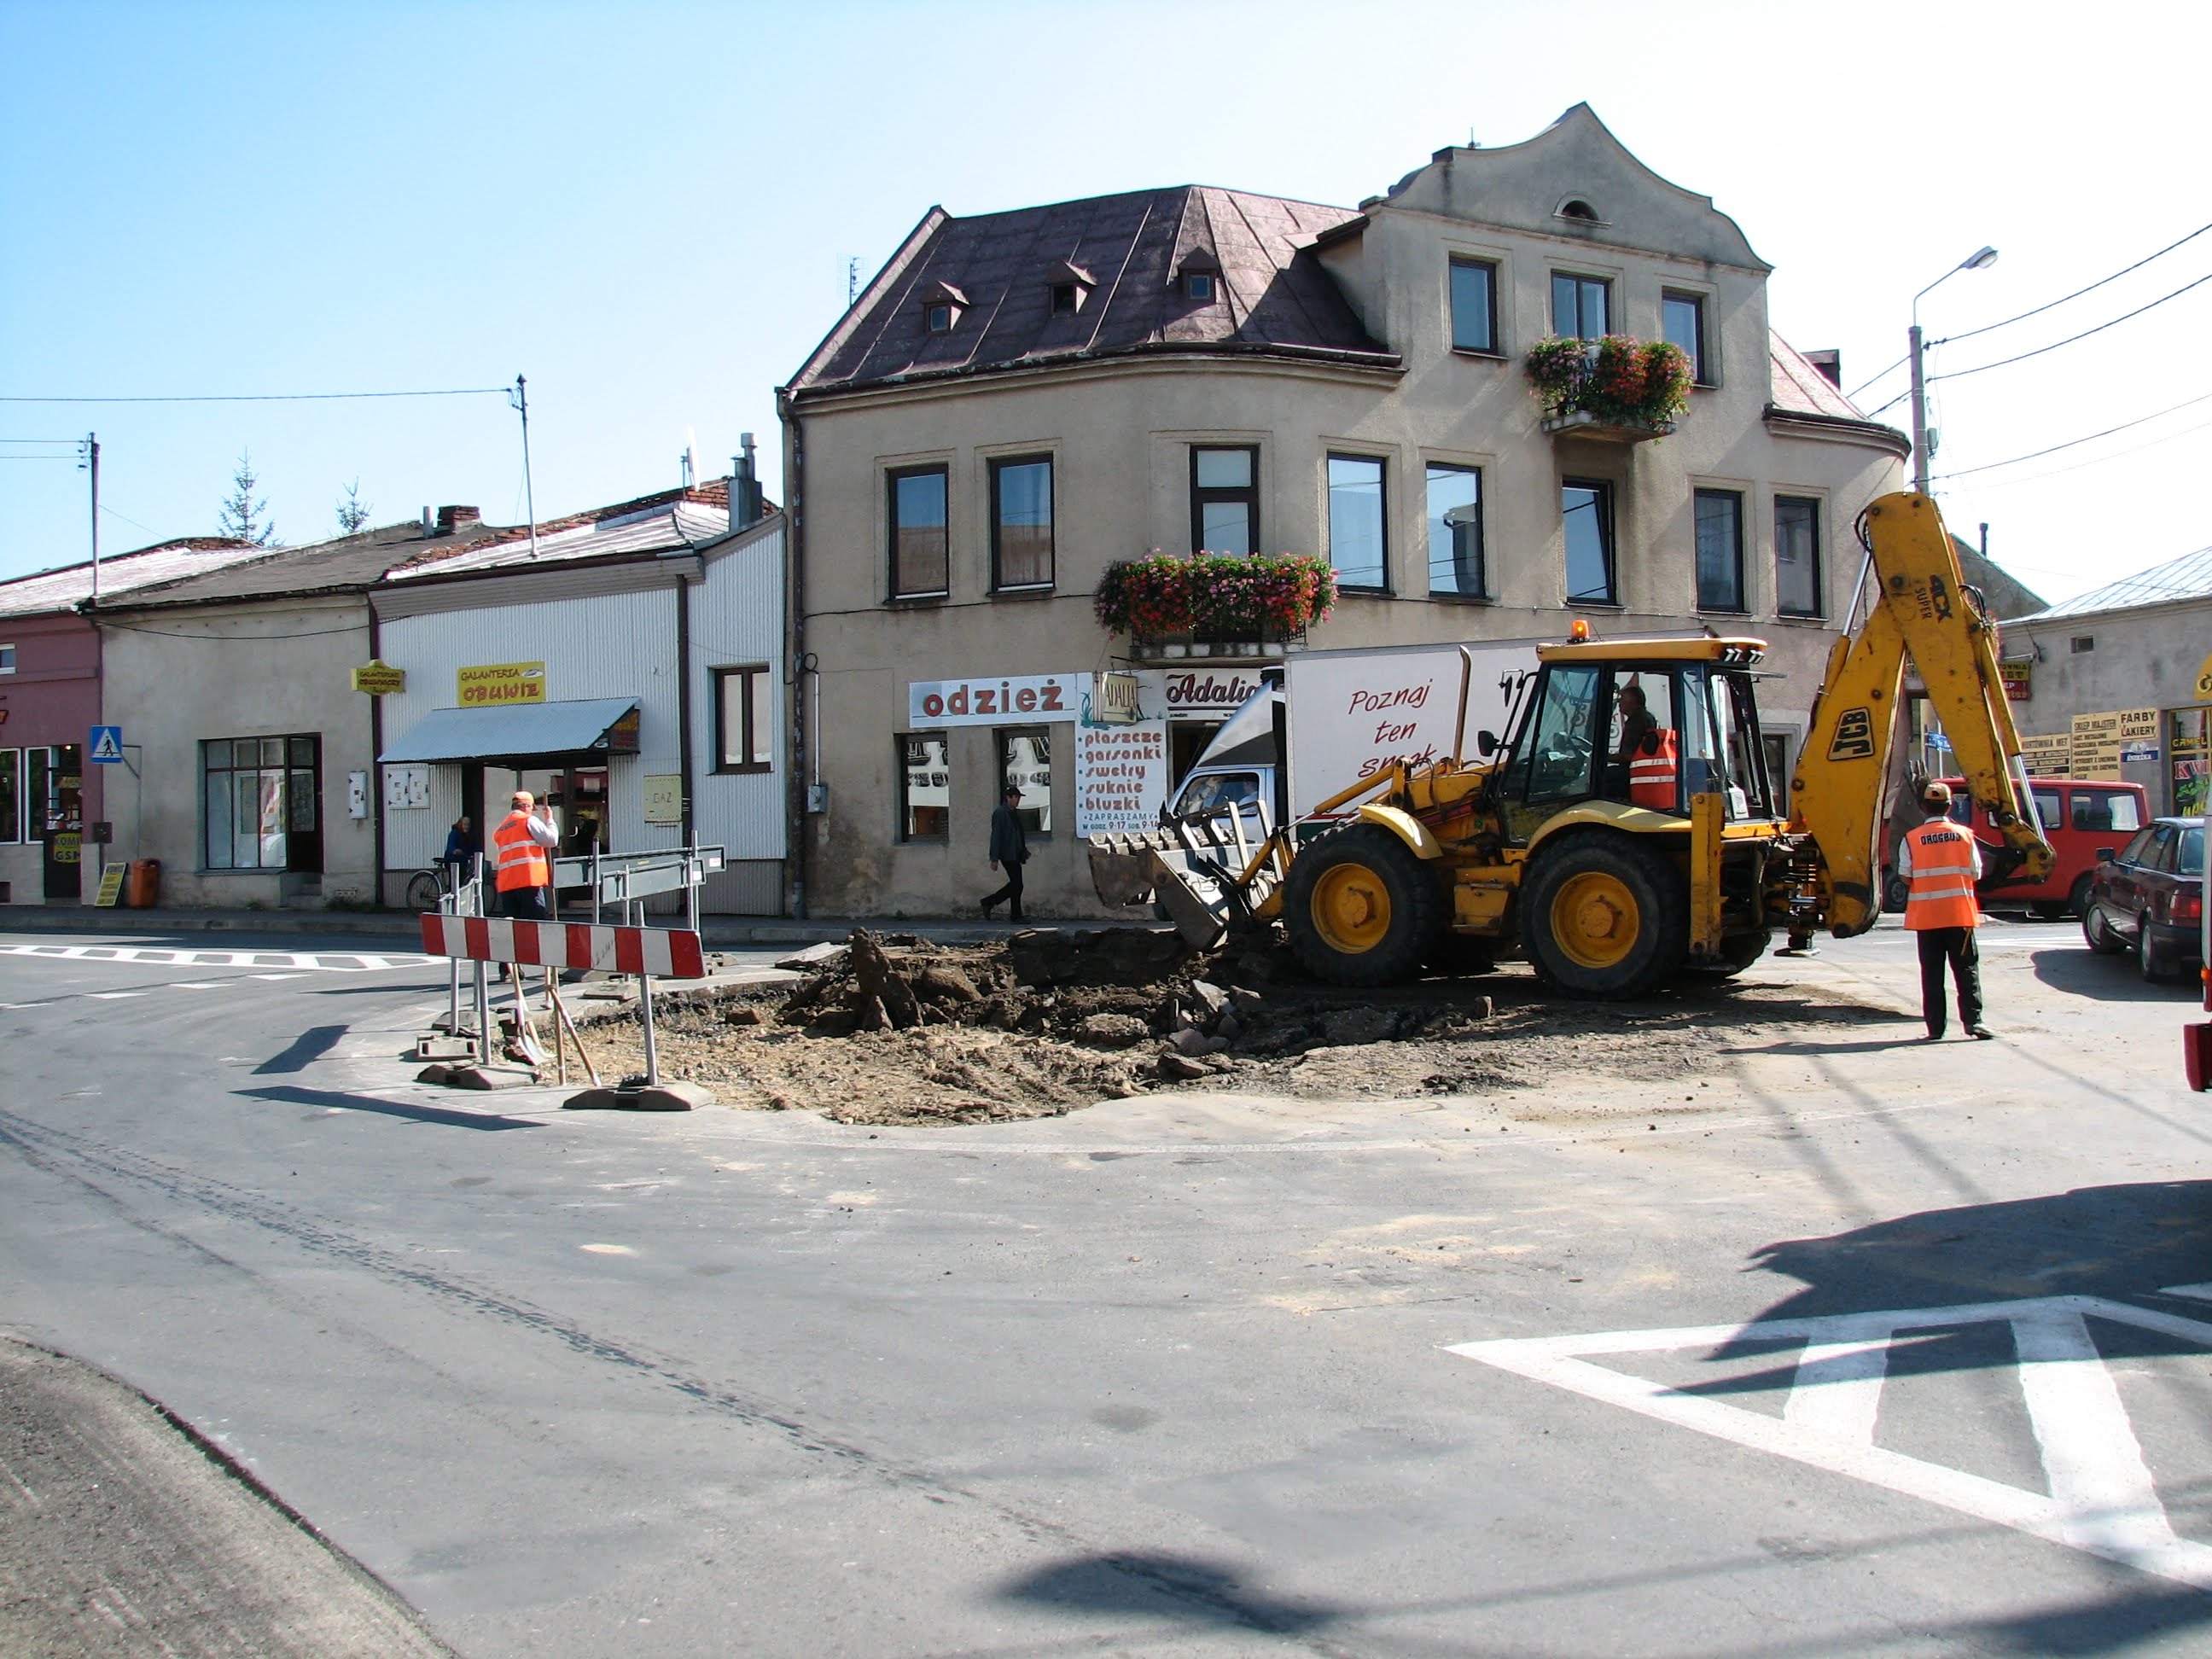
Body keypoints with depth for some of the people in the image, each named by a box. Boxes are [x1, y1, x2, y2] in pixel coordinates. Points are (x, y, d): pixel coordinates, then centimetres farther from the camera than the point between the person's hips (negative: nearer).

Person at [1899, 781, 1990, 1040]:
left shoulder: (1911, 839, -4)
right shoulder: (1964, 835, 0)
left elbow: (1906, 878, -5)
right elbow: (1975, 873, 4)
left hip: (1925, 915, 0)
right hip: (1960, 913, 0)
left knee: (1932, 972, 4)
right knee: (1967, 969, 6)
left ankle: (1935, 1026, 4)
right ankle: (1972, 1020, -2)